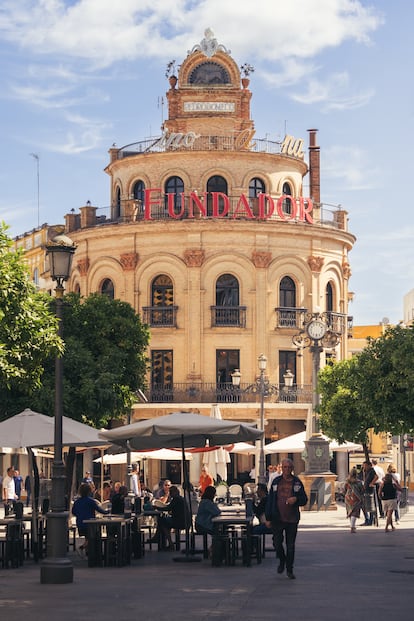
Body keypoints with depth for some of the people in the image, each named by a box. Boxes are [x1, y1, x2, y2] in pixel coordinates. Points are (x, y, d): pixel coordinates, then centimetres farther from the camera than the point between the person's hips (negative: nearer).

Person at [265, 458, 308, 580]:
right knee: (277, 543, 0)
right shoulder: (276, 481, 4)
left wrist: (296, 499, -16)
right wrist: (268, 518, 1)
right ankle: (282, 561, 29)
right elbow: (270, 500, 5)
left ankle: (289, 570, 14)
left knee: (291, 546, 4)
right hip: (277, 518, 0)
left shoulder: (297, 482, 4)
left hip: (292, 519, 0)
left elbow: (304, 500, 7)